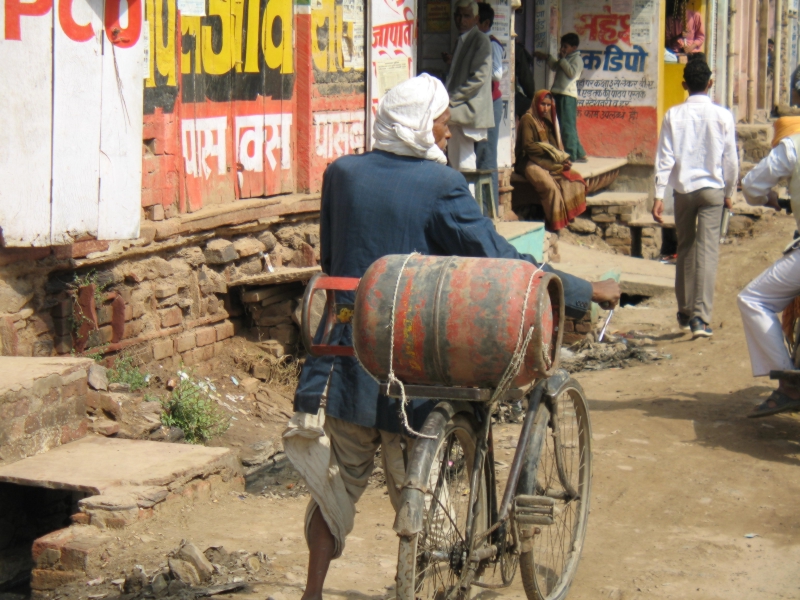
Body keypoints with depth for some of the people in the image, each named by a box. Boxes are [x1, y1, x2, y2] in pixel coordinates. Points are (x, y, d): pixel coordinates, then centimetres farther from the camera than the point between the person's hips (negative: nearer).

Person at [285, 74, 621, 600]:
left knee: (337, 485, 17)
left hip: (344, 357, 5)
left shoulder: (342, 174, 3)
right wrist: (589, 292, -4)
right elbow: (503, 264, -12)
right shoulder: (441, 185, -12)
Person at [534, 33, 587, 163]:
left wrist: (562, 59, -10)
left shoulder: (577, 59, -3)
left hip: (568, 95, -10)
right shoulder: (566, 58, 23)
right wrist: (547, 57, 30)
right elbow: (555, 67, 38)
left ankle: (571, 155, -9)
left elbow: (572, 72, -17)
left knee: (567, 125, -10)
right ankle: (579, 154, 15)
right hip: (559, 94, 10)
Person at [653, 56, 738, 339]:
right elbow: (731, 159, 0)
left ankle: (685, 312, 23)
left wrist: (659, 195, -3)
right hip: (712, 188, -2)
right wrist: (729, 192, 12)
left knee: (685, 249, 15)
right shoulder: (722, 116, -4)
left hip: (683, 188, 2)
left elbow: (664, 157, -5)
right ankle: (700, 317, -12)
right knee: (707, 251, -4)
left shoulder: (673, 115, -3)